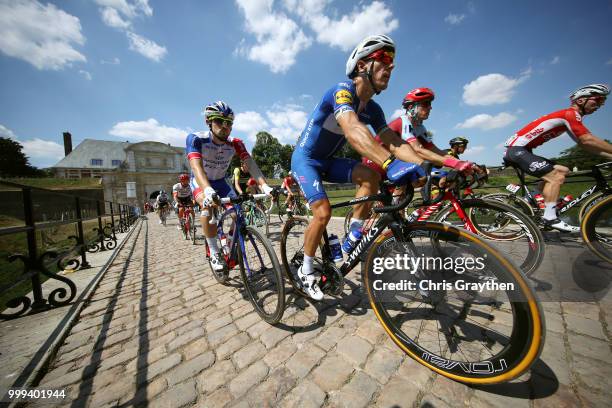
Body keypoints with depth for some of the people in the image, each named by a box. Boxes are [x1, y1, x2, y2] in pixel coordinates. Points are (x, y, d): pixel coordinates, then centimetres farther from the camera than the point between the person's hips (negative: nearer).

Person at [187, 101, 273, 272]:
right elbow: (196, 166, -41)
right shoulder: (195, 139, -26)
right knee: (208, 205, -34)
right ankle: (214, 253, -19)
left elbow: (250, 163, -32)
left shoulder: (235, 143, -19)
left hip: (220, 181, 3)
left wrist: (264, 185, -49)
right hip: (200, 181, -3)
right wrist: (208, 190, -60)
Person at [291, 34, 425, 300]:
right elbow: (353, 131, -42)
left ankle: (352, 240, -6)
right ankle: (306, 271, 3)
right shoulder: (342, 90, -20)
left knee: (371, 176, -18)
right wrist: (391, 164, -54)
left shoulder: (372, 109, 3)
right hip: (305, 159, -6)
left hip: (327, 160, 6)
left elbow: (395, 143, -6)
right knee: (323, 212, -22)